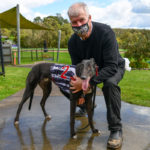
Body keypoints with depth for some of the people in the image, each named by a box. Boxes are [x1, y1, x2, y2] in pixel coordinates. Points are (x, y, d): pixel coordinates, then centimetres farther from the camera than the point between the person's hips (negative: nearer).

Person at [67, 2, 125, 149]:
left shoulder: (105, 32, -35)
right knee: (71, 81, 3)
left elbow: (111, 67, -38)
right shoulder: (73, 42, -17)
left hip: (114, 67, -6)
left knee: (110, 83, -37)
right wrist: (80, 90, -21)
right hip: (92, 68, 6)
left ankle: (116, 129, -23)